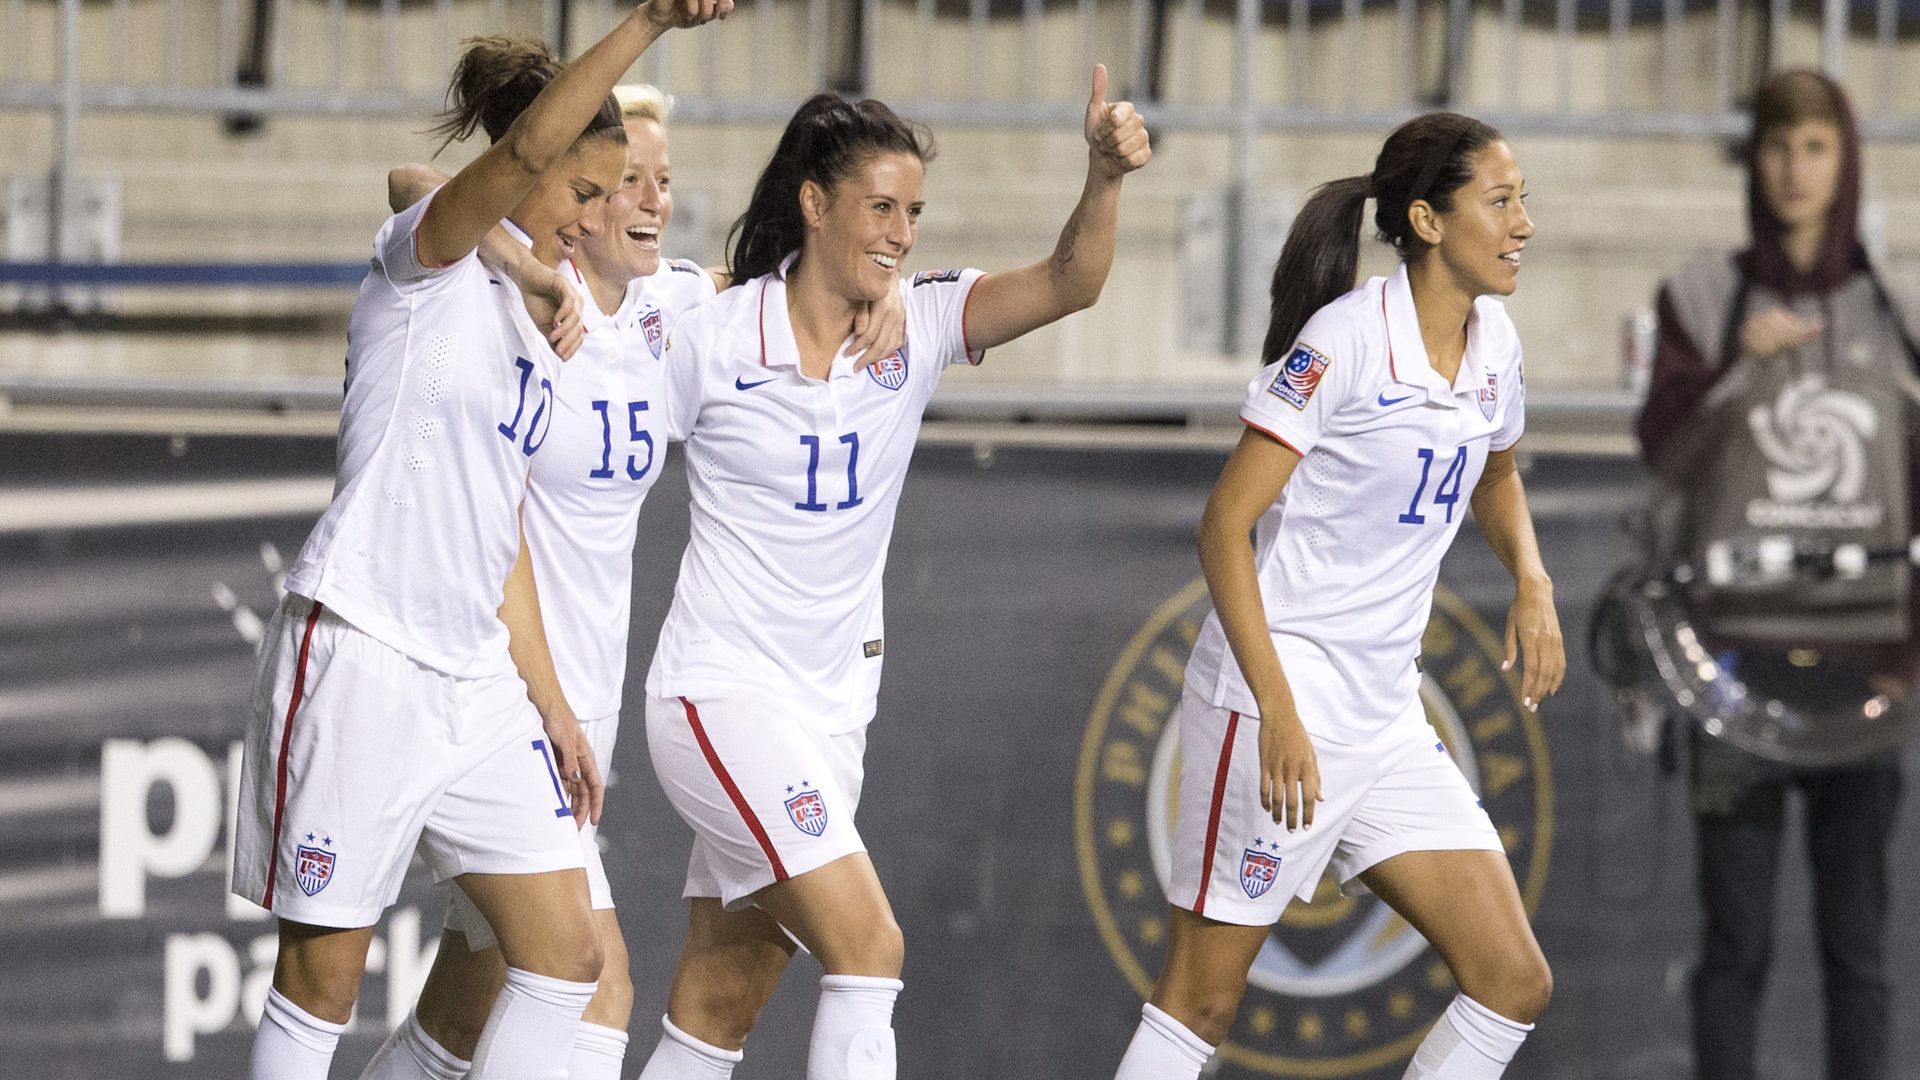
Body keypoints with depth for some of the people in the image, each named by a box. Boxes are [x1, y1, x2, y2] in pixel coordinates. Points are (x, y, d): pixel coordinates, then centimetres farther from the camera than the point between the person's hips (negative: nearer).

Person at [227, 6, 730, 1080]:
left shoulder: (531, 331, 18)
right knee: (325, 971, -3)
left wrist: (551, 703, 18)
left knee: (567, 952, 0)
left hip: (480, 682, 8)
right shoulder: (425, 267, -4)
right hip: (362, 659, -8)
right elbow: (523, 150, -25)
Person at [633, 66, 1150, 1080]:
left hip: (831, 710, 6)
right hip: (724, 693, -6)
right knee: (867, 945, -21)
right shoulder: (713, 338, -10)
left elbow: (1068, 283, -14)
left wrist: (1104, 175, -30)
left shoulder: (916, 327, 1)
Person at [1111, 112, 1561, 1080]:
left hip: (1386, 713, 8)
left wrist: (1530, 581, 7)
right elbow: (1224, 526, -16)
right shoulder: (1346, 339, -15)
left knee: (1513, 984, 1)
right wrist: (1278, 712, -23)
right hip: (1275, 701, -8)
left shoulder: (1491, 341, 7)